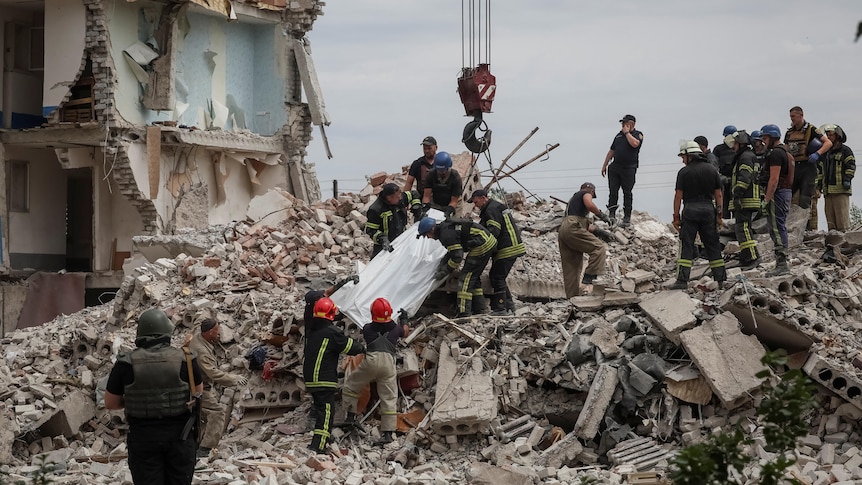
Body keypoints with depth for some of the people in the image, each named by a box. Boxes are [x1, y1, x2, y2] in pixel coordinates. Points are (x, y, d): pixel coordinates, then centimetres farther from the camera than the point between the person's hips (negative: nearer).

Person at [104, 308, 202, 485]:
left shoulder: (126, 363, -9)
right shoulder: (185, 358, -7)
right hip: (179, 435, 1)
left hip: (143, 437, -1)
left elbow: (110, 403, 2)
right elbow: (198, 391, 11)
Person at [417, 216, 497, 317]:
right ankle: (479, 310, 25)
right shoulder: (445, 226, 14)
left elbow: (457, 256, -19)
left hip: (482, 246, -11)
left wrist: (444, 272, -8)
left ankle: (463, 314, -12)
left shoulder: (447, 234, -19)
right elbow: (453, 251, 24)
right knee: (473, 277, 20)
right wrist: (442, 264, 14)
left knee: (465, 278, -9)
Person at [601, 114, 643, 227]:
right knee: (613, 191, -1)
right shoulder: (619, 135, 18)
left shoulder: (638, 134, 2)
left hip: (629, 168, -5)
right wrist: (605, 165, 19)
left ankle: (627, 218, 5)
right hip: (615, 167, 5)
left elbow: (634, 144, -22)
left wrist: (627, 132, -9)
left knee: (627, 193, 0)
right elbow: (611, 151, 22)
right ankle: (611, 214, 4)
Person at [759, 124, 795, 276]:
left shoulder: (775, 153, -14)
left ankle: (781, 264, -12)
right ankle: (782, 263, 17)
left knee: (776, 229, -10)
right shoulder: (784, 152, 20)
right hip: (785, 191, 11)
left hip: (776, 193, -11)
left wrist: (767, 199, -20)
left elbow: (774, 179, -21)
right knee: (780, 228, 13)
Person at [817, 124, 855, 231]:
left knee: (842, 215, -11)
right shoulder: (825, 153, 23)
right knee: (830, 217, 4)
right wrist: (819, 184, 16)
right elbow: (820, 169, 25)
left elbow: (851, 166, -3)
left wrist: (847, 179, -14)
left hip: (841, 189, -7)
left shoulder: (845, 150, 3)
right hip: (828, 190, 7)